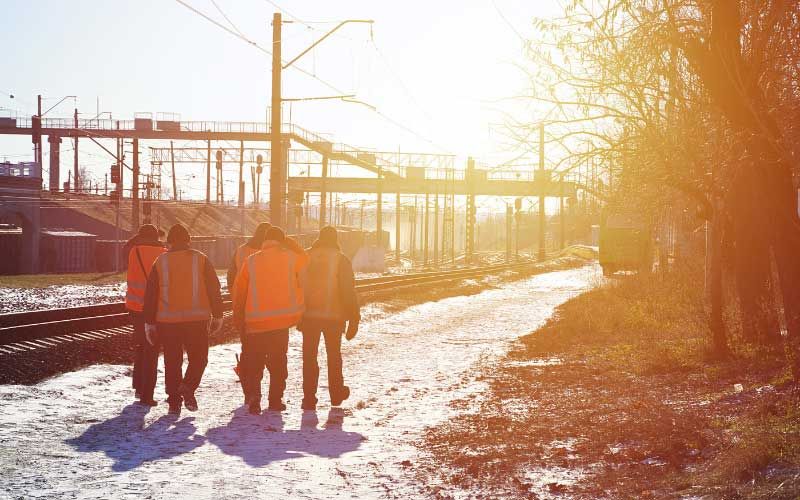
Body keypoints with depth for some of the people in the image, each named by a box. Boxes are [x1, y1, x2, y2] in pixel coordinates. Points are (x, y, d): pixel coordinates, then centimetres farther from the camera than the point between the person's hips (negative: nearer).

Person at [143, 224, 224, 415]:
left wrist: (149, 323, 11)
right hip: (197, 320, -1)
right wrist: (217, 316, 9)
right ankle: (188, 387, -12)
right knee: (198, 358, 11)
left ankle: (174, 400, 8)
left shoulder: (160, 262, 6)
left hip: (168, 321, 1)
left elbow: (150, 294, 6)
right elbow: (214, 289, 2)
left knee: (172, 362, 10)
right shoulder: (200, 259, 2)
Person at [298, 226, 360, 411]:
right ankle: (336, 394, 26)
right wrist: (354, 319, -3)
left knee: (309, 356, 7)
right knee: (334, 355, 16)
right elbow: (349, 291, -8)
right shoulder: (341, 259, -5)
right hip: (334, 315, -1)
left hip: (309, 315, 1)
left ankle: (309, 398, 3)